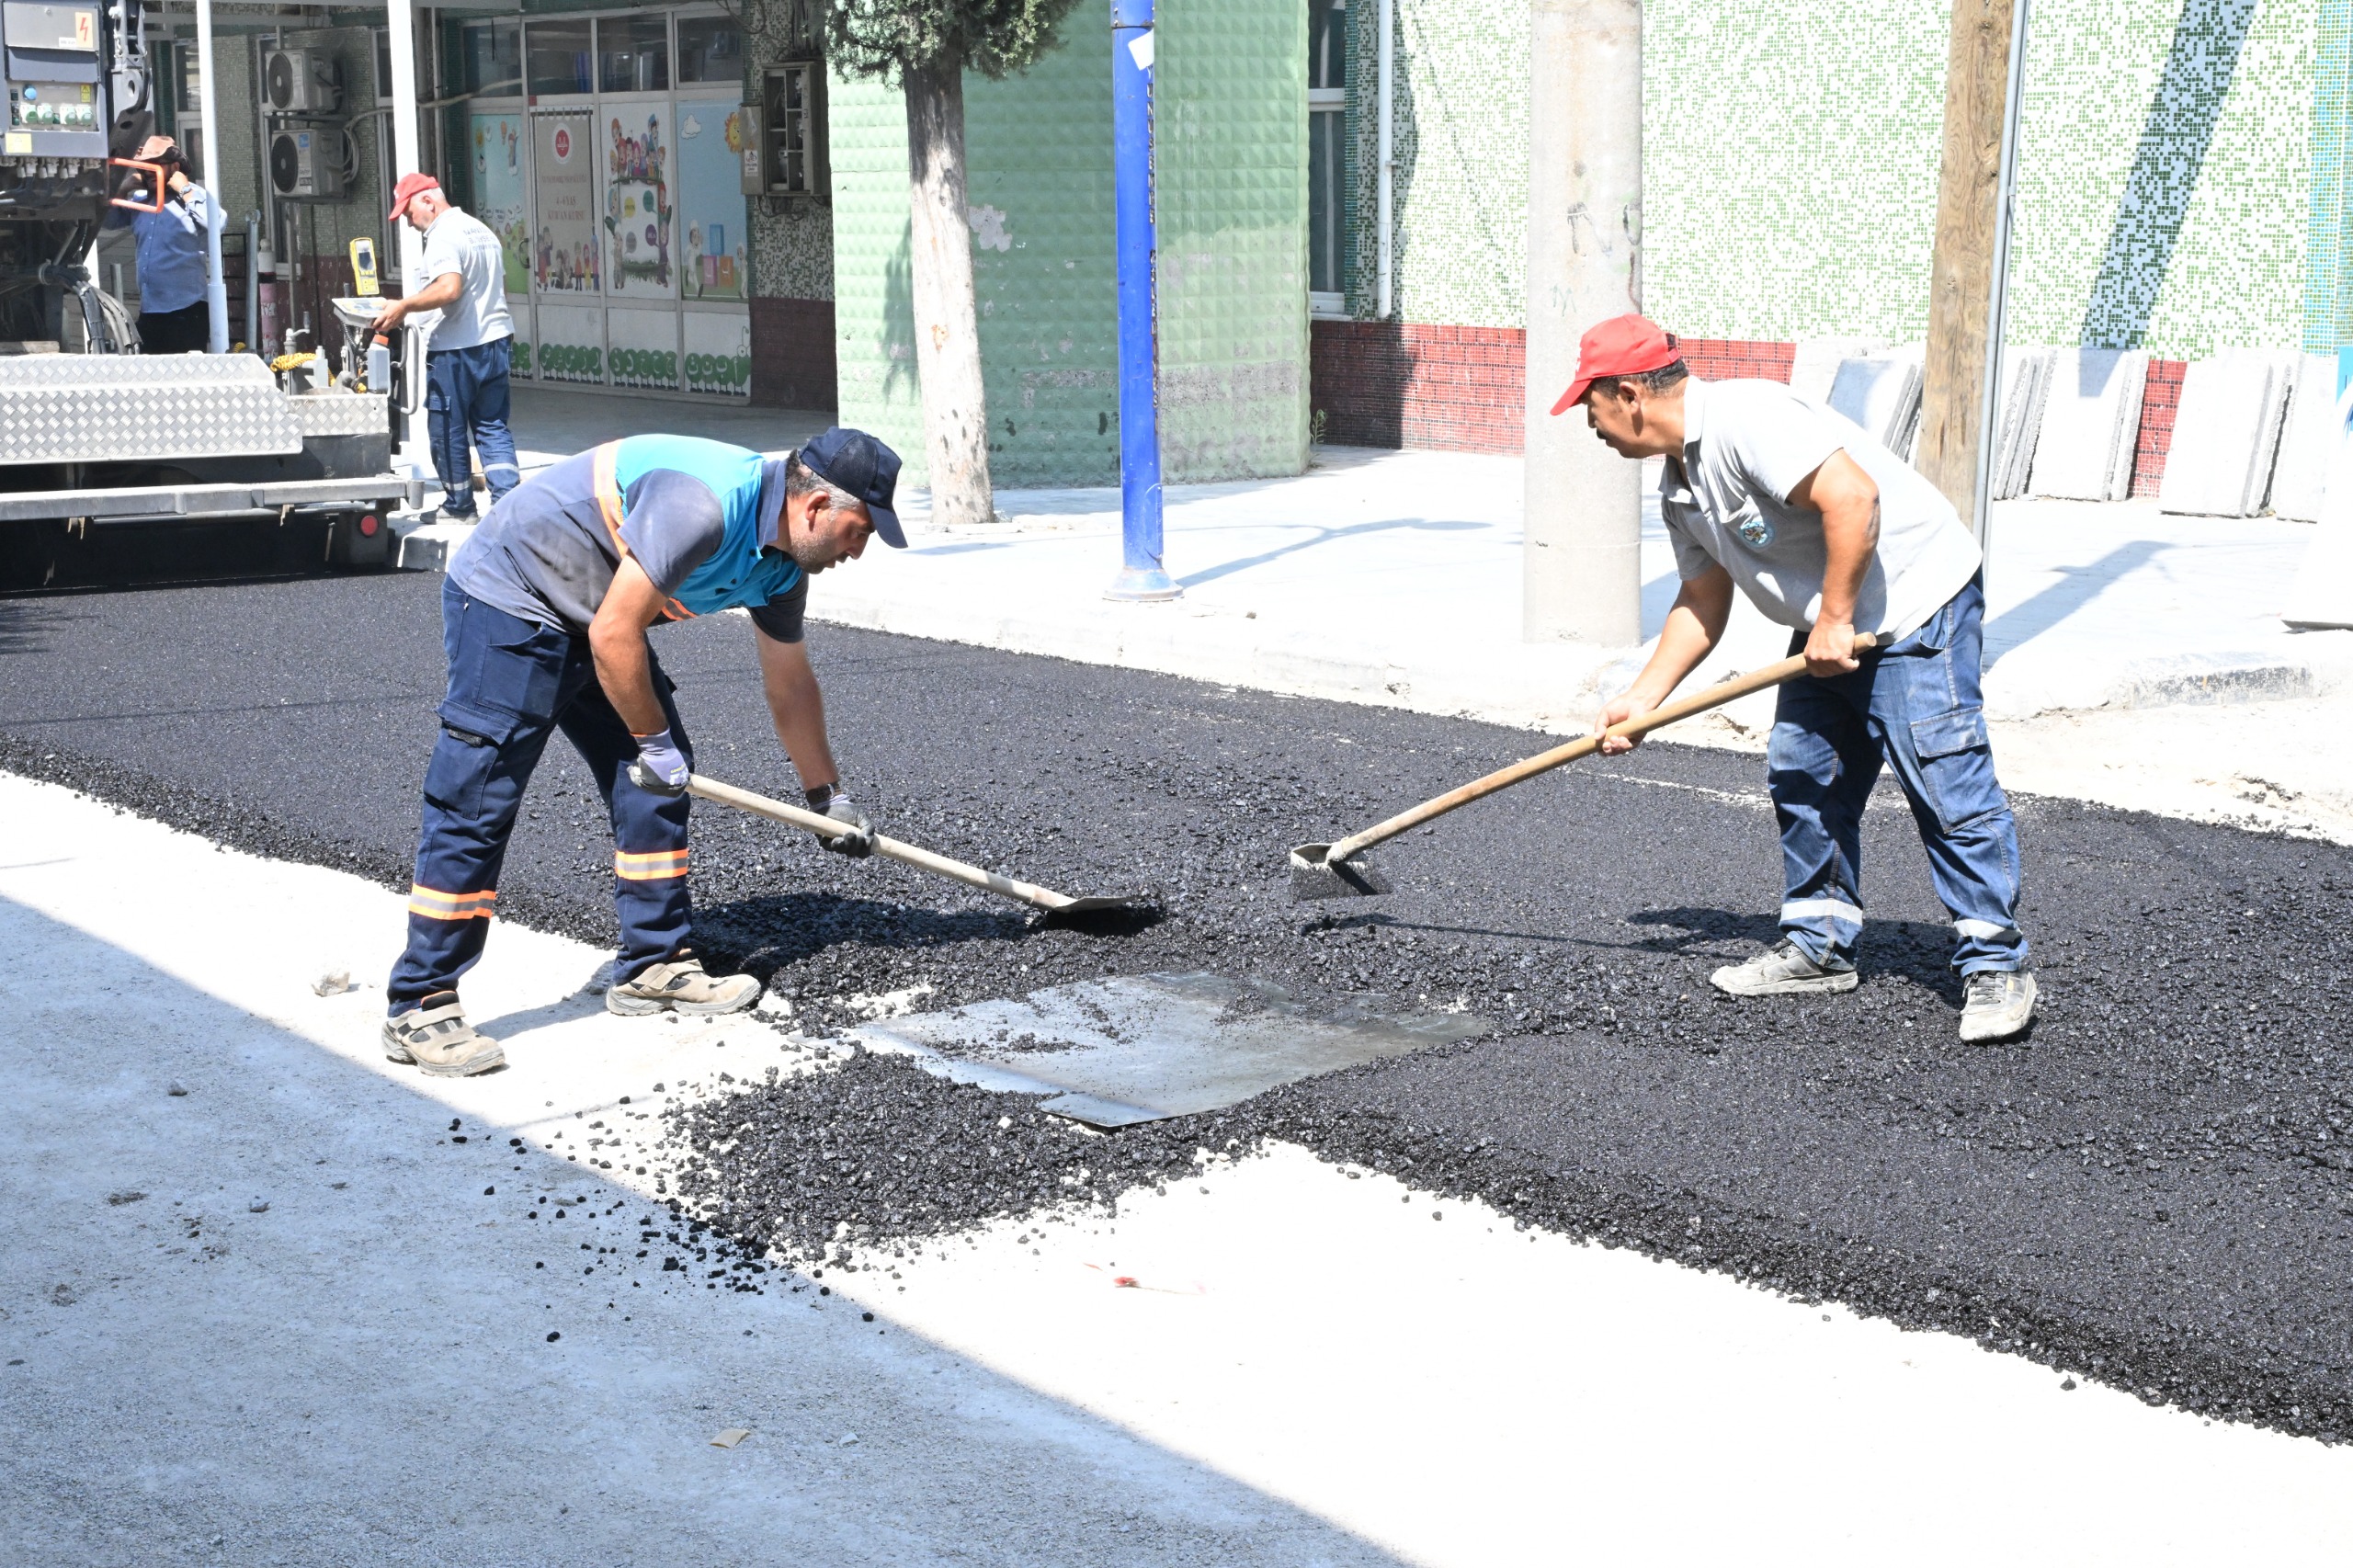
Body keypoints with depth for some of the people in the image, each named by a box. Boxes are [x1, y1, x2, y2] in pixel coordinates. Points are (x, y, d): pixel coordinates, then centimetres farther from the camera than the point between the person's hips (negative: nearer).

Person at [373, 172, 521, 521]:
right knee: (493, 427, 10)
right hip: (496, 340, 9)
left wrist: (403, 306, -23)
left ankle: (459, 507, 14)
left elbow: (449, 288, -28)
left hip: (457, 348, -9)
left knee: (448, 431, 5)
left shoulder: (443, 236, -14)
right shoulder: (482, 230, 16)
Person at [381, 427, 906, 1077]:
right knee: (475, 806, -11)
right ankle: (419, 1009, -7)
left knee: (655, 783, 6)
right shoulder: (702, 507, -31)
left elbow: (790, 685, 15)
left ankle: (654, 965, 17)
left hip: (588, 615, 10)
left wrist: (829, 795, 23)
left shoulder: (780, 566, 0)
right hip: (507, 601, -10)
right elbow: (614, 637, -27)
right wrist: (653, 740, -14)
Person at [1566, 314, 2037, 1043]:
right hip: (1829, 627, 10)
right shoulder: (1679, 488, 10)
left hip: (1914, 597, -10)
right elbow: (1702, 602, 20)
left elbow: (1852, 495, -29)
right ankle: (1820, 944, 21)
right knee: (1800, 777, 10)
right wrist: (1642, 699, 16)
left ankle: (1996, 966, -6)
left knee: (1948, 786, -11)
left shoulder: (1743, 418, -21)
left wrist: (1835, 621, -23)